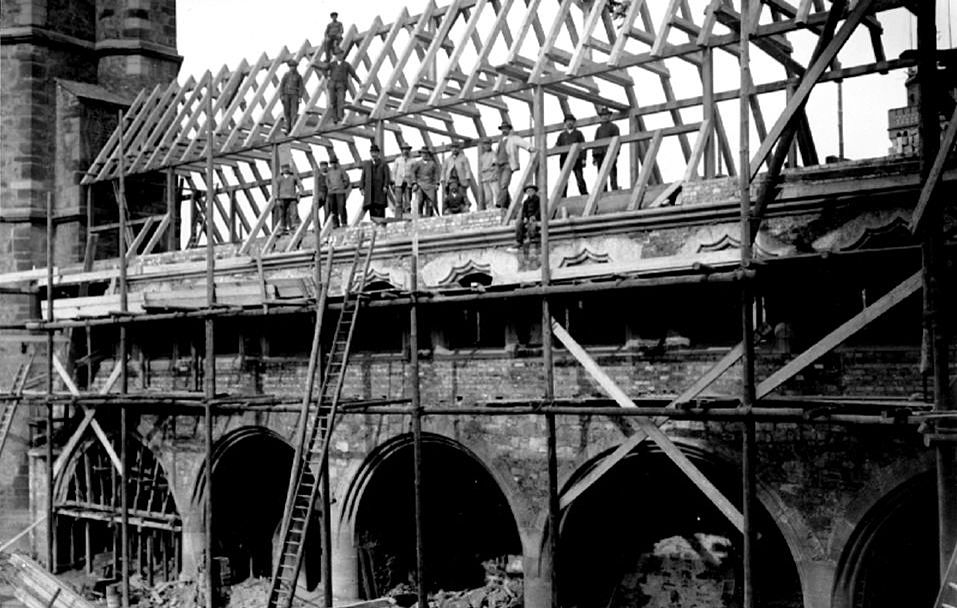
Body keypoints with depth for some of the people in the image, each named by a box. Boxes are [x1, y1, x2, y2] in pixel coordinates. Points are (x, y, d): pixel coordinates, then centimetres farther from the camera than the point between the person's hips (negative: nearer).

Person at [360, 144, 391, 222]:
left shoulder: (383, 164, 11)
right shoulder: (366, 164, 21)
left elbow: (387, 176, 3)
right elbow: (363, 177, 17)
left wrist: (386, 186, -11)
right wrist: (361, 188, 6)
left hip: (380, 189, -2)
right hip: (369, 189, 2)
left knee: (380, 206, -9)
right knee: (371, 206, -6)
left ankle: (381, 221, -12)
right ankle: (373, 222, -7)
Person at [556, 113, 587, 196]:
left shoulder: (578, 133, 15)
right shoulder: (562, 135, 20)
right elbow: (557, 146, 12)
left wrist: (583, 158, -2)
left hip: (576, 159, -2)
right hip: (564, 159, 2)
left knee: (580, 178, -7)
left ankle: (585, 195, -5)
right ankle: (563, 197, -2)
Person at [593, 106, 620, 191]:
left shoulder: (614, 127, 8)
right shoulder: (599, 129, 23)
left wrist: (615, 154, -12)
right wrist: (594, 156, 11)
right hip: (600, 155, 5)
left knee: (612, 176, -11)